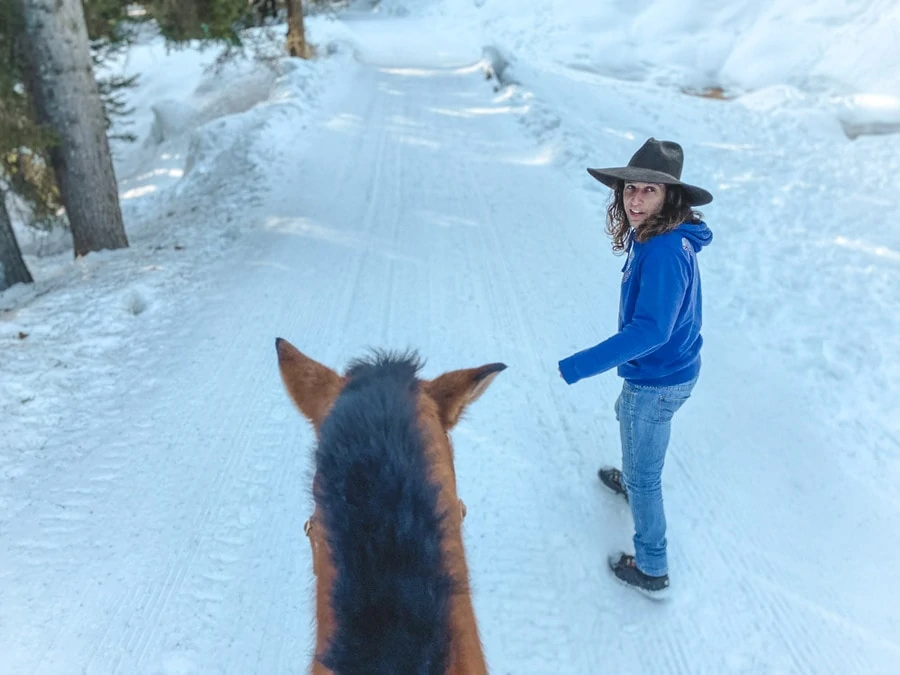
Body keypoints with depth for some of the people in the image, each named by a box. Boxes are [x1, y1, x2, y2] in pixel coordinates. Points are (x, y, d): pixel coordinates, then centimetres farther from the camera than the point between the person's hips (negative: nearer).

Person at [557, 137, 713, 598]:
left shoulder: (664, 252, -31)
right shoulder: (656, 238, -3)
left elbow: (649, 330, -37)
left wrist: (577, 366, -37)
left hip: (655, 382, -10)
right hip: (660, 371, 10)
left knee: (644, 478, 8)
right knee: (625, 415, 36)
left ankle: (651, 571, 28)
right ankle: (630, 482, 64)